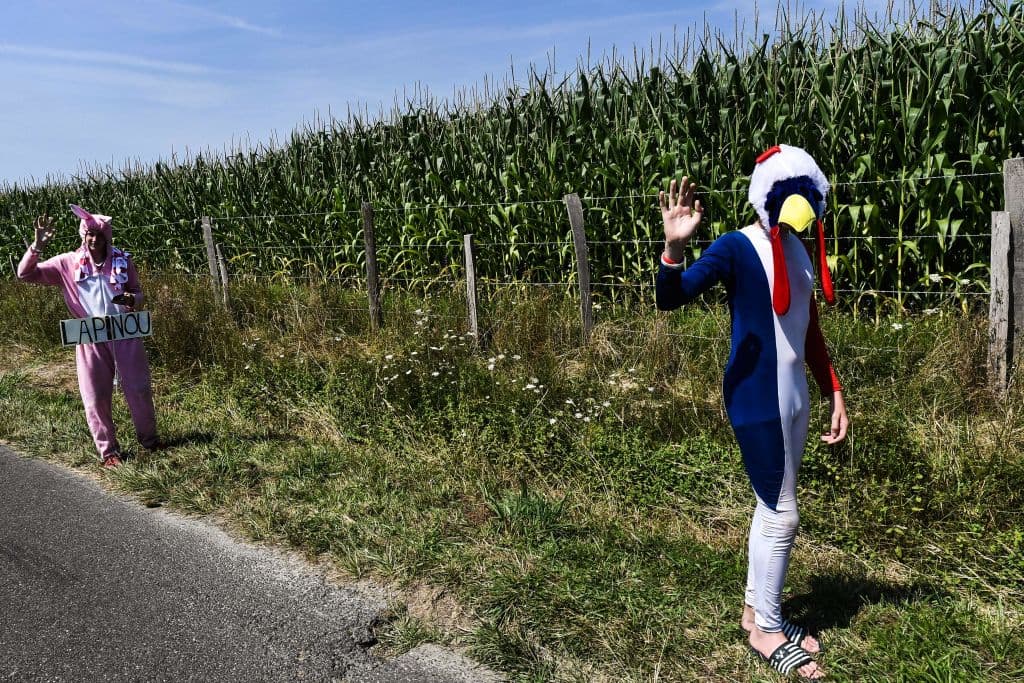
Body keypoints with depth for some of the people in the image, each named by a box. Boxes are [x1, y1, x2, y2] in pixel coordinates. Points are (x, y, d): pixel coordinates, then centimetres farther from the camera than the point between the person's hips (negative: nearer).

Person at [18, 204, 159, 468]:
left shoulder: (123, 260, -1)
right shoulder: (67, 263, -2)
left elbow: (138, 293, 8)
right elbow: (25, 274, -3)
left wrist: (132, 300, -16)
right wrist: (37, 246, -18)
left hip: (125, 335, 0)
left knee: (139, 389, 6)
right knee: (95, 397, 4)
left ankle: (149, 438, 28)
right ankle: (108, 450, 20)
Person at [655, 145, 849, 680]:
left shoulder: (799, 250, 10)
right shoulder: (736, 248, -13)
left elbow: (809, 331, 17)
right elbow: (670, 299, -26)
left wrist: (834, 394, 17)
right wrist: (674, 246, -43)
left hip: (794, 397, 8)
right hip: (757, 400, -8)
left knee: (771, 507, 16)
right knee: (781, 513, -1)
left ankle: (755, 609, 32)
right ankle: (767, 629, 18)